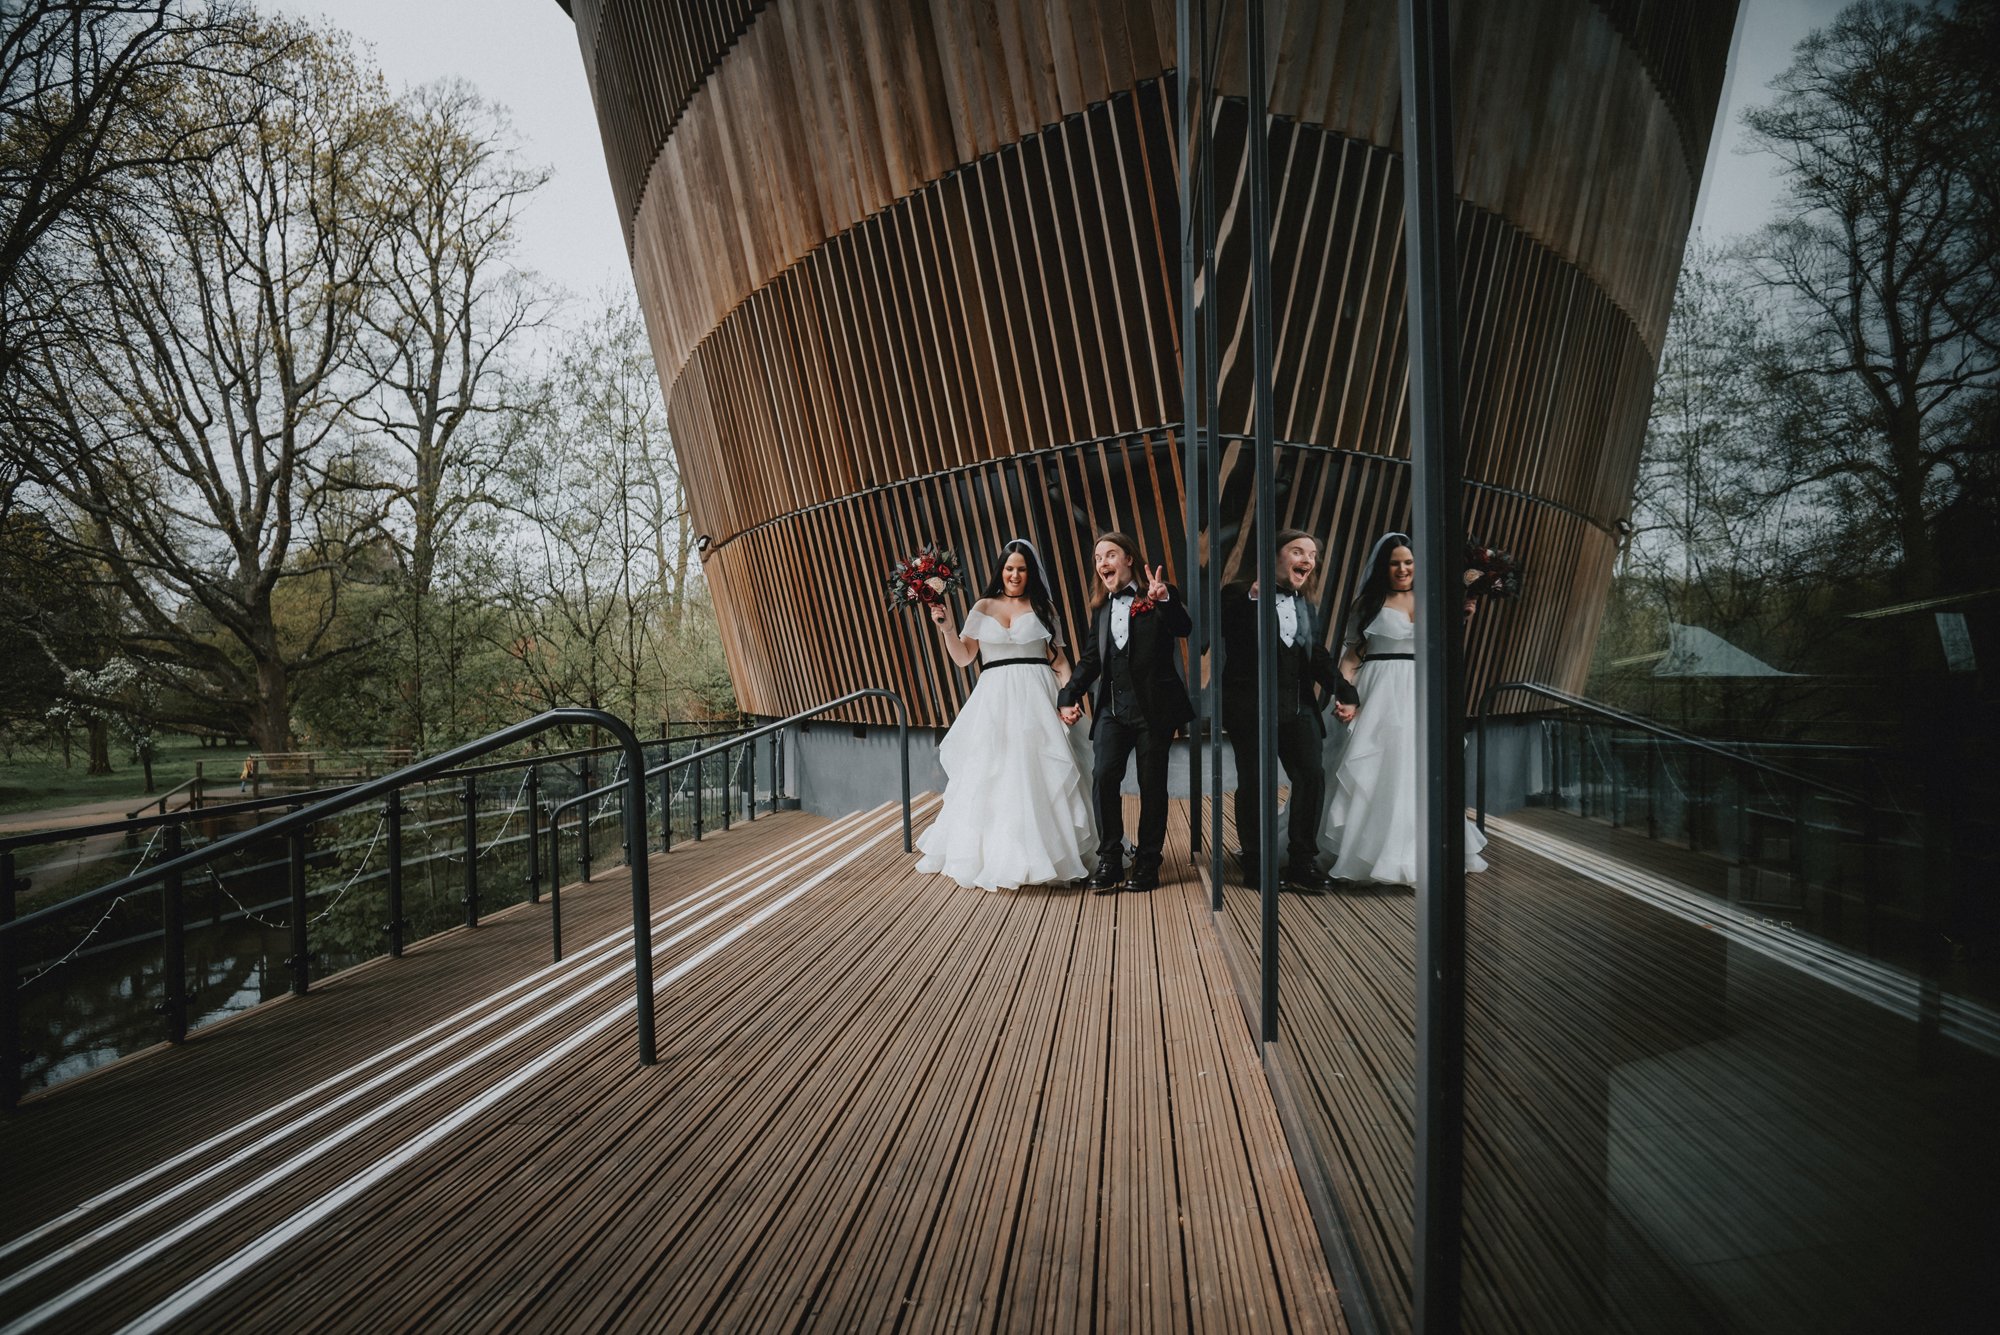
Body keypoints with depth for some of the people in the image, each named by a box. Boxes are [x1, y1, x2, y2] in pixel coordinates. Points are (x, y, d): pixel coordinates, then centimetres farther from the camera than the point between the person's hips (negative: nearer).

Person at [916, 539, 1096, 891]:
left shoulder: (1043, 608, 10)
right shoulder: (983, 608, 11)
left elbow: (1058, 659, 7)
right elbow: (962, 658, 7)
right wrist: (947, 628, -8)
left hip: (1035, 699, -1)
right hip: (994, 700, 1)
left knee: (1038, 775, -4)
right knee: (989, 777, 1)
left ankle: (1046, 854, 6)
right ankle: (991, 853, 11)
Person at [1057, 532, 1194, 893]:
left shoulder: (1158, 598, -1)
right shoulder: (1101, 609, 14)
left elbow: (1184, 628, -19)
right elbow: (1089, 659, 16)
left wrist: (1165, 600, -36)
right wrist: (1070, 696, 5)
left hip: (1154, 707, -4)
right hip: (1113, 708, 4)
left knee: (1152, 785, 4)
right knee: (1103, 776, -10)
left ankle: (1147, 863, 16)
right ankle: (1110, 859, 2)